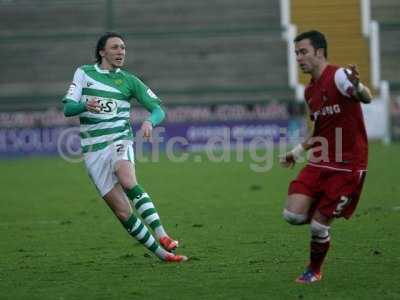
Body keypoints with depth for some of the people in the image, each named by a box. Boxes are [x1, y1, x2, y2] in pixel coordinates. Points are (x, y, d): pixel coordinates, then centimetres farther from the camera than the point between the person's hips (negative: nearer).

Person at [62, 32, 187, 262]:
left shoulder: (129, 80, 8)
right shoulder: (84, 73, 9)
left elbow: (158, 109, 6)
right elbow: (67, 108, 1)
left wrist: (150, 122, -18)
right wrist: (86, 106, -22)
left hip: (119, 141, -1)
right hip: (93, 149, 1)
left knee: (128, 182, -34)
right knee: (123, 212, -8)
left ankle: (162, 235, -37)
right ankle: (161, 253, -3)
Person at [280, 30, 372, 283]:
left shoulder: (339, 76, -13)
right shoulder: (310, 91, 13)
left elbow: (367, 98, -34)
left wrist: (357, 87, -57)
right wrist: (297, 152, 26)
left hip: (348, 167, -7)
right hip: (320, 163, 7)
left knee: (318, 225, -5)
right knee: (293, 215, -10)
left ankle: (314, 271, 22)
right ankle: (322, 216, 24)